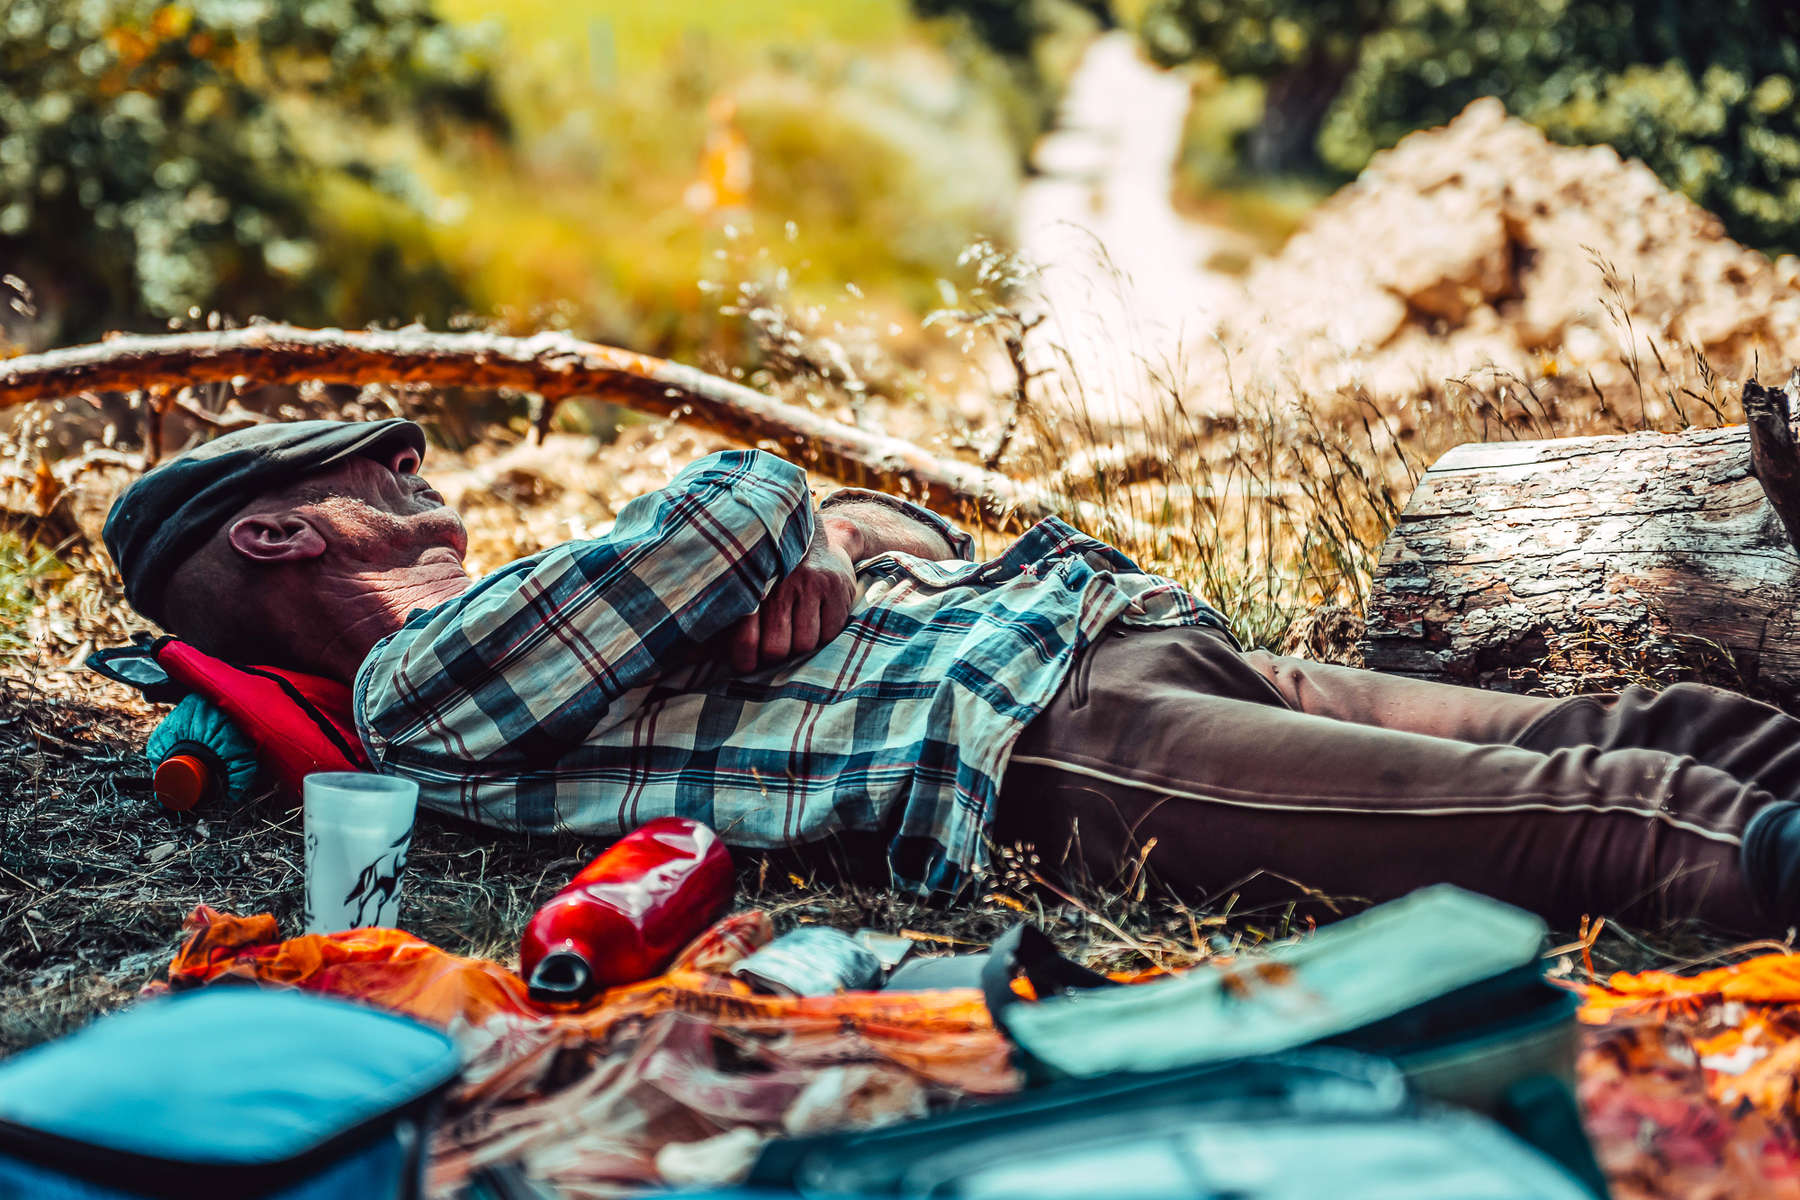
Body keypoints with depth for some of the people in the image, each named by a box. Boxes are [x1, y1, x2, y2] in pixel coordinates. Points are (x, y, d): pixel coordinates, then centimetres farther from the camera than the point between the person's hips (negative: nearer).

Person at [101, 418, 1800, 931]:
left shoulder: (528, 619, 26)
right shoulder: (424, 685, -1)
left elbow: (851, 517, 26)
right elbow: (739, 504, -9)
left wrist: (818, 553, 3)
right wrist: (776, 527, 14)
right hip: (1052, 741, -9)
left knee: (1604, 731, -1)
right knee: (1581, 812, -19)